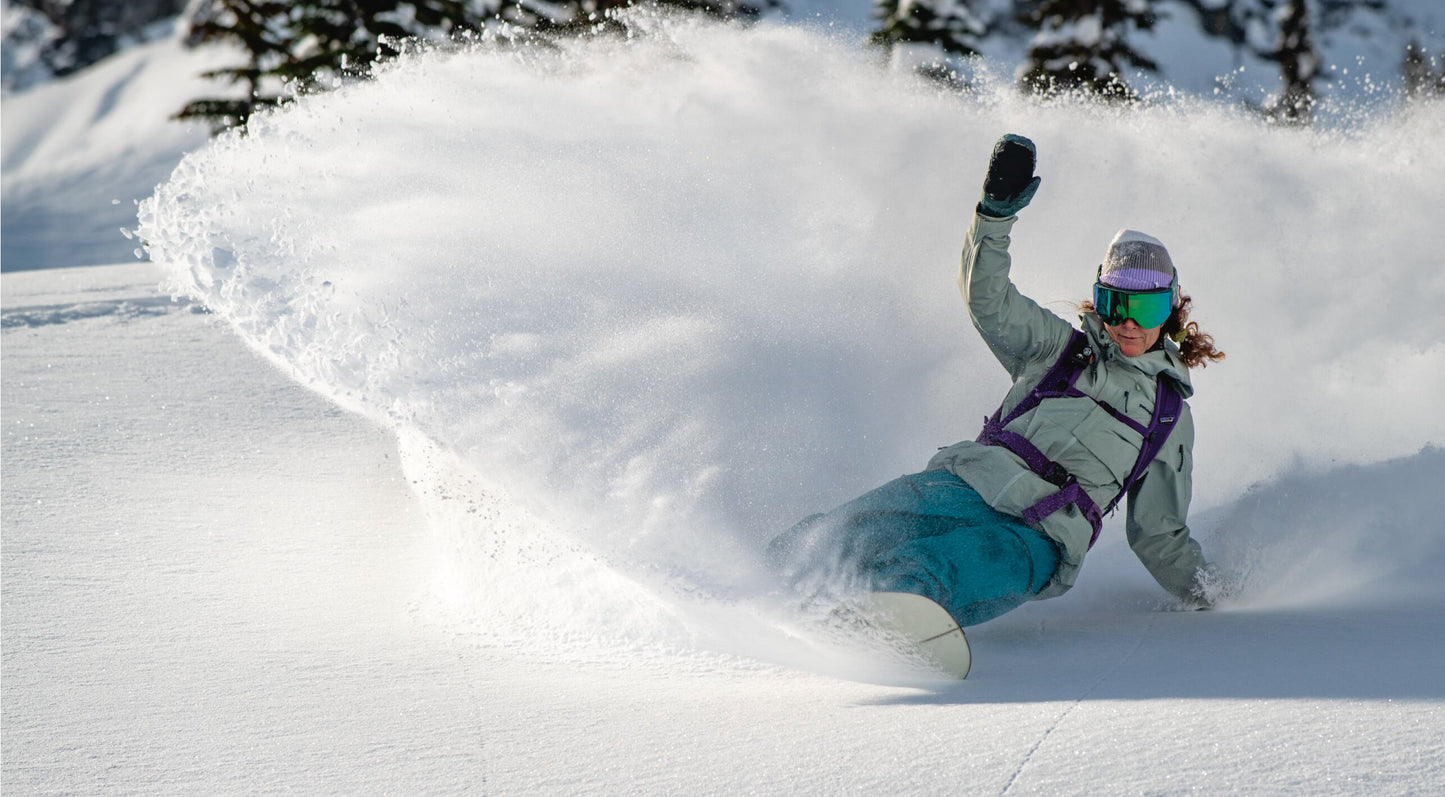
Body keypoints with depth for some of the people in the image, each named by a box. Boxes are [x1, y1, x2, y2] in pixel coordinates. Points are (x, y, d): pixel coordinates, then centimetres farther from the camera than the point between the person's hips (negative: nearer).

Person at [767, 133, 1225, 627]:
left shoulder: (1171, 417, 22)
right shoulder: (1059, 347, 22)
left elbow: (1160, 535, 28)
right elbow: (988, 300, 6)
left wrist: (1209, 597, 17)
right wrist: (998, 211, -9)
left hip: (1036, 539, -3)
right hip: (970, 481, 3)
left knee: (932, 572, -39)